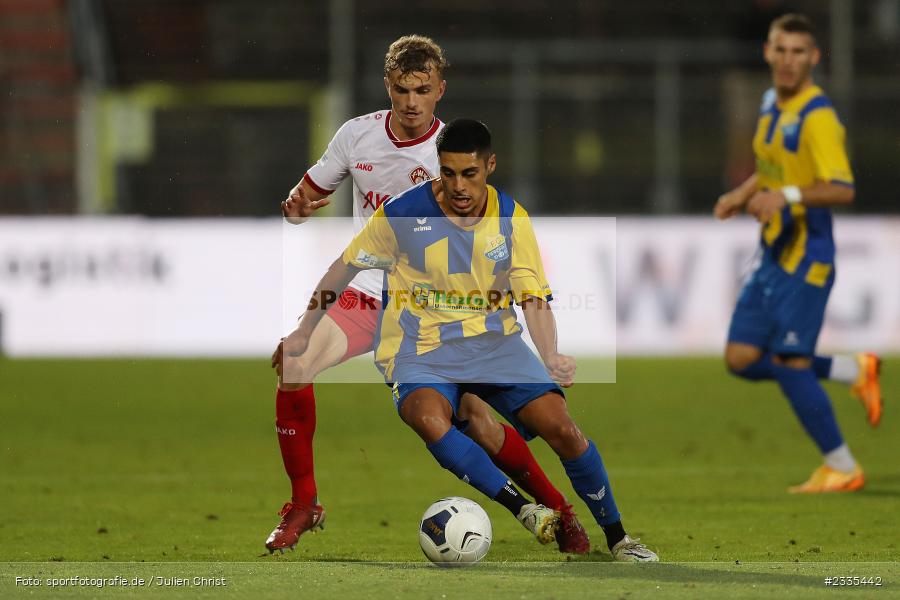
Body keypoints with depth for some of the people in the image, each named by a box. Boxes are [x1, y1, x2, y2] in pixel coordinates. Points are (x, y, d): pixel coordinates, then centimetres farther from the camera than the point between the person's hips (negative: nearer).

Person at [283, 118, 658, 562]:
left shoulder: (510, 218, -1)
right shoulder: (403, 214, -7)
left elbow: (533, 298, -2)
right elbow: (345, 267, 6)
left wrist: (551, 357, -20)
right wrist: (304, 333, 8)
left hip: (495, 342, 2)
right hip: (422, 350, -2)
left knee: (562, 428, -16)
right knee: (428, 418, -37)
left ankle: (617, 537, 1)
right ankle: (522, 508, -39)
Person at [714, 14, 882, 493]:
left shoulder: (817, 117, -16)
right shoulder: (772, 104, 11)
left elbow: (842, 190, -24)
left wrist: (788, 196, -36)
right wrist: (743, 194, 10)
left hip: (805, 259, -9)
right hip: (773, 255, 9)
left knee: (788, 363, -9)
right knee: (741, 359, 5)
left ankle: (842, 468, 4)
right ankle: (854, 371, 19)